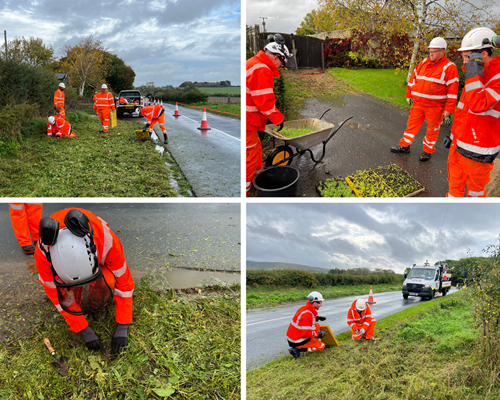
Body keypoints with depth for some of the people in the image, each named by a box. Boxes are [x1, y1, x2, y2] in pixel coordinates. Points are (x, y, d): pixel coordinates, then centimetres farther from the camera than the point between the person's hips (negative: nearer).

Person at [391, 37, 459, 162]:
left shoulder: (449, 67, -11)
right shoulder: (423, 63, 5)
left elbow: (452, 91, -13)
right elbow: (413, 79, 17)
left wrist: (448, 111, -16)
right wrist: (409, 95, 16)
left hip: (435, 107, -5)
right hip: (418, 103, 5)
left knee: (432, 129, 9)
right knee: (412, 124, 12)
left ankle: (428, 151, 24)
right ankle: (404, 146, 25)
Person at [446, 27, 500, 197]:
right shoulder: (477, 75, 10)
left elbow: (478, 105, -32)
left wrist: (473, 75, -30)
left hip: (477, 151, -8)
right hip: (458, 144, 8)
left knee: (475, 188, 9)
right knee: (454, 182, 20)